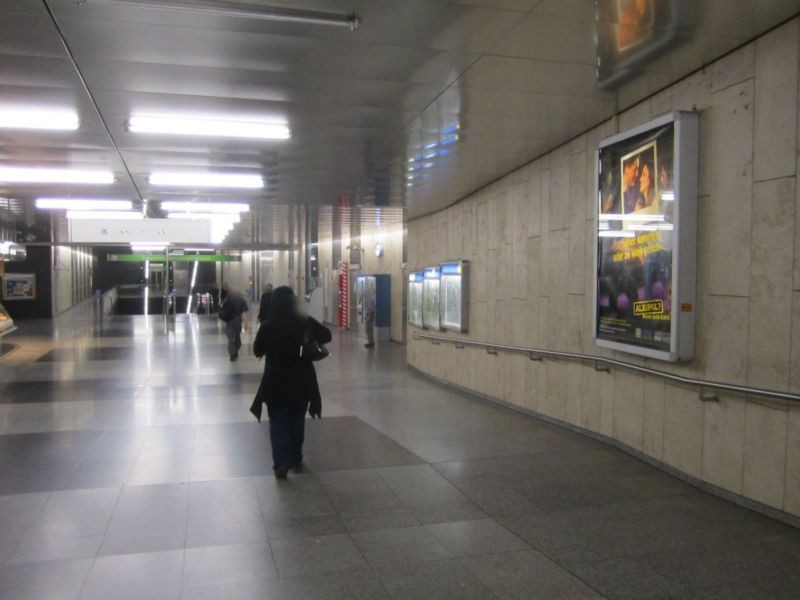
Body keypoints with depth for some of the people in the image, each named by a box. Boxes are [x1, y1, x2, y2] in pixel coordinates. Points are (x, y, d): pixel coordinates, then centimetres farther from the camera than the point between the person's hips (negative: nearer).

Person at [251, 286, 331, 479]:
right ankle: (296, 459, 26)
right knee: (297, 421, 18)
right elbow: (326, 336, 6)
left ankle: (281, 463, -3)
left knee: (278, 424, 6)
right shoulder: (306, 322, -8)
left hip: (276, 382, -2)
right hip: (302, 381, 2)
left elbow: (257, 351, 0)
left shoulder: (268, 326, -14)